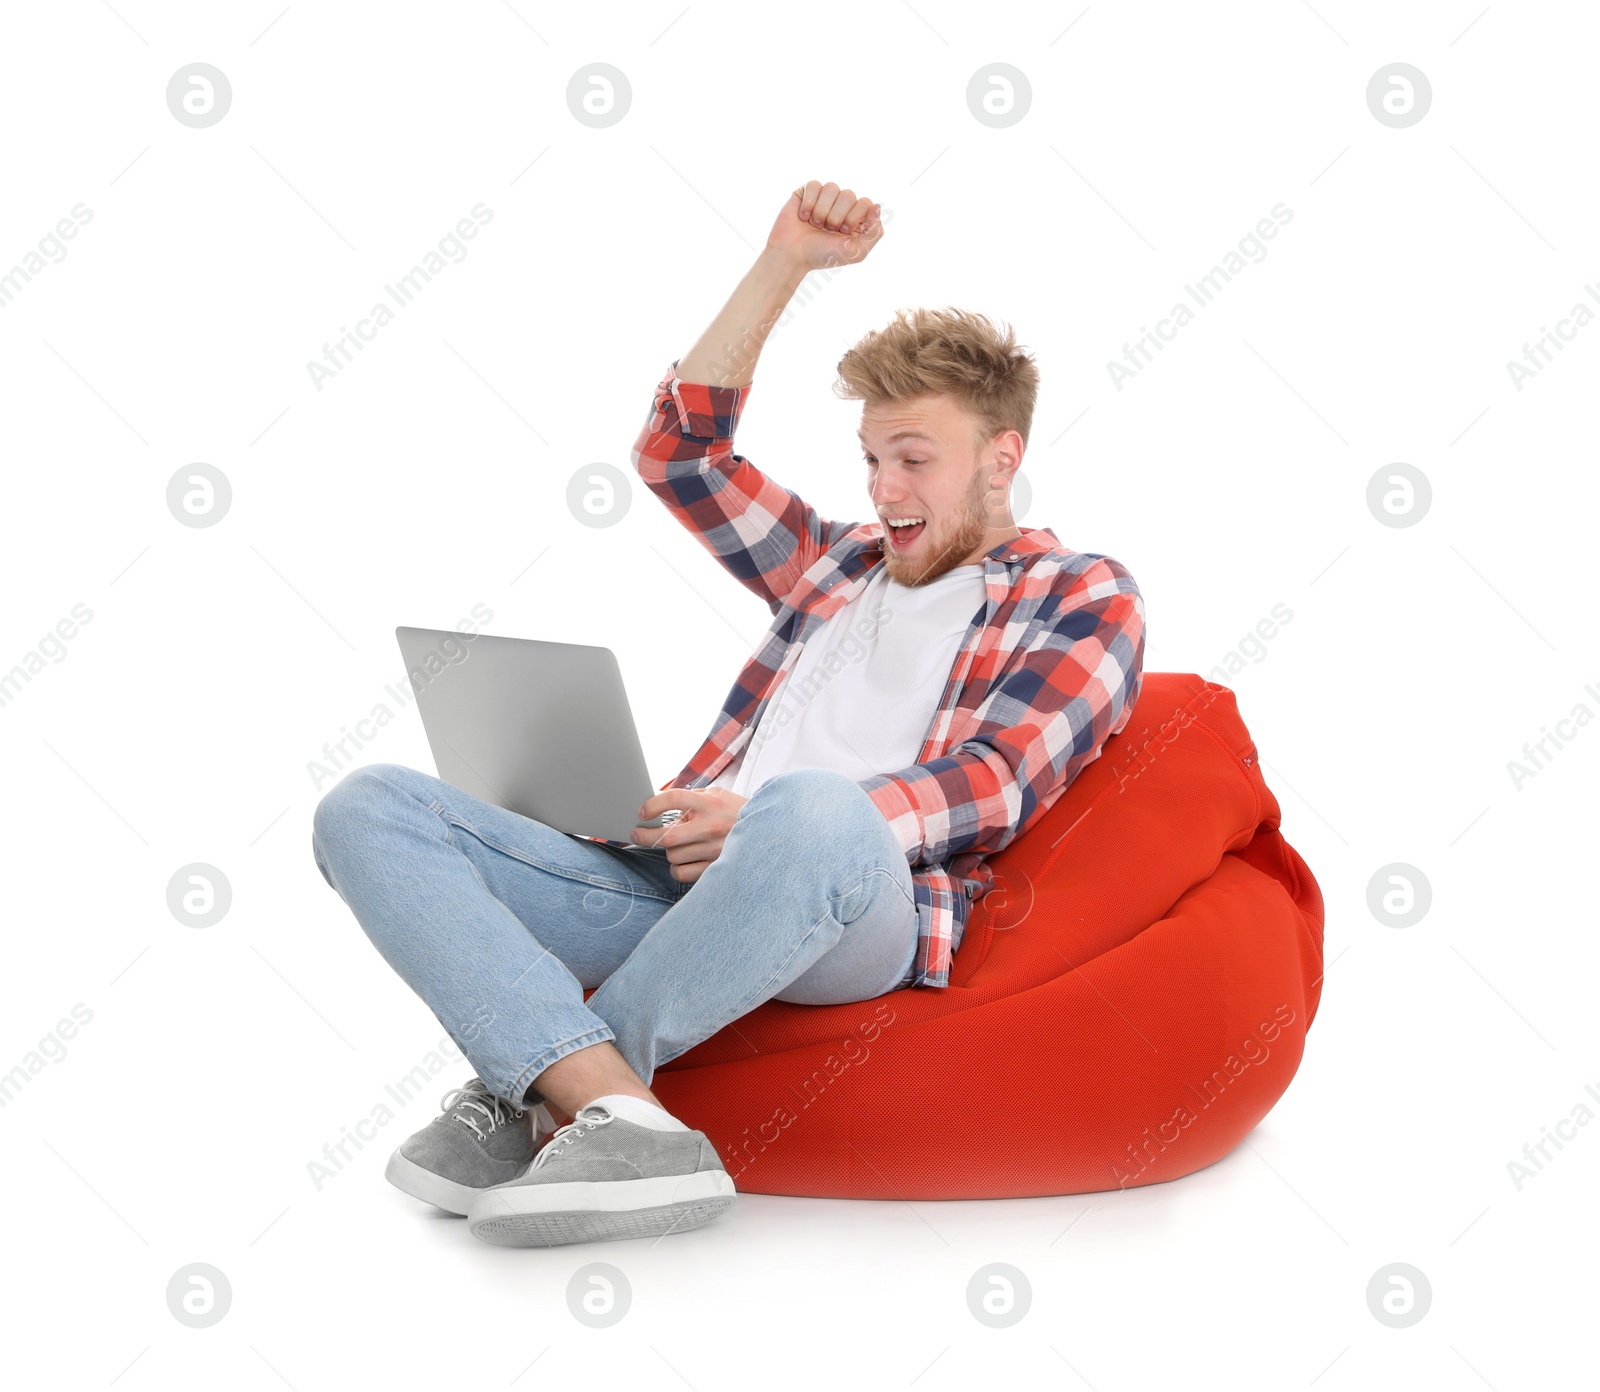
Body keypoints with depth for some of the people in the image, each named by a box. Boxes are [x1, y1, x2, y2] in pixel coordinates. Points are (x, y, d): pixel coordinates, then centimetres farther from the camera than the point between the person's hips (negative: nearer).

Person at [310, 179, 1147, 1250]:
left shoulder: (1082, 594, 13)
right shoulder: (838, 562, 32)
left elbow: (993, 784, -4)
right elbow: (679, 449, 29)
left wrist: (765, 820, -18)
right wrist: (786, 263, 23)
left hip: (866, 912, -6)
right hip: (671, 881, 6)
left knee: (814, 814, -43)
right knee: (369, 806, -13)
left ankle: (538, 1093, -22)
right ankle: (619, 1115, -33)